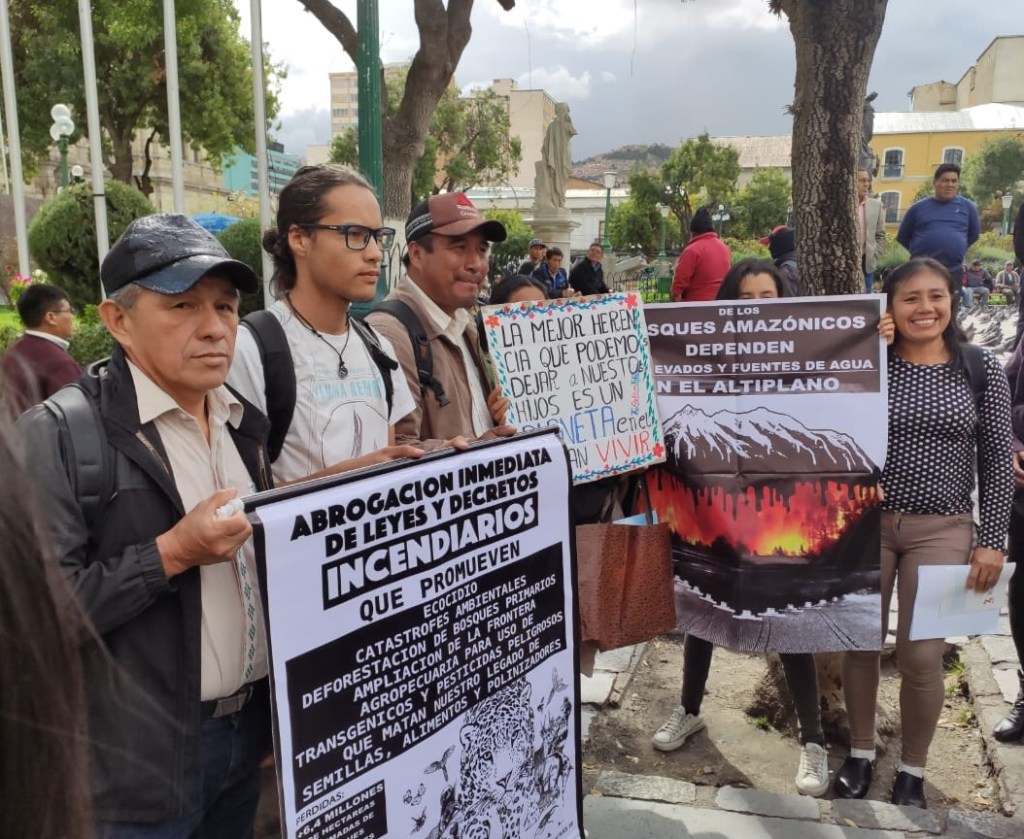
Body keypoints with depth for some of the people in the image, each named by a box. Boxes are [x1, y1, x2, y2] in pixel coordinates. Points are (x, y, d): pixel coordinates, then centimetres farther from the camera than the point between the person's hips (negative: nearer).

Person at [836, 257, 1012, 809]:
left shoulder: (981, 369, -1)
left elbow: (997, 460, 0)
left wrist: (992, 539, -3)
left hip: (941, 530, -1)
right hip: (866, 522, 1)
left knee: (921, 656, 2)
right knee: (860, 644, 10)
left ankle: (912, 771, 26)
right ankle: (860, 753, 32)